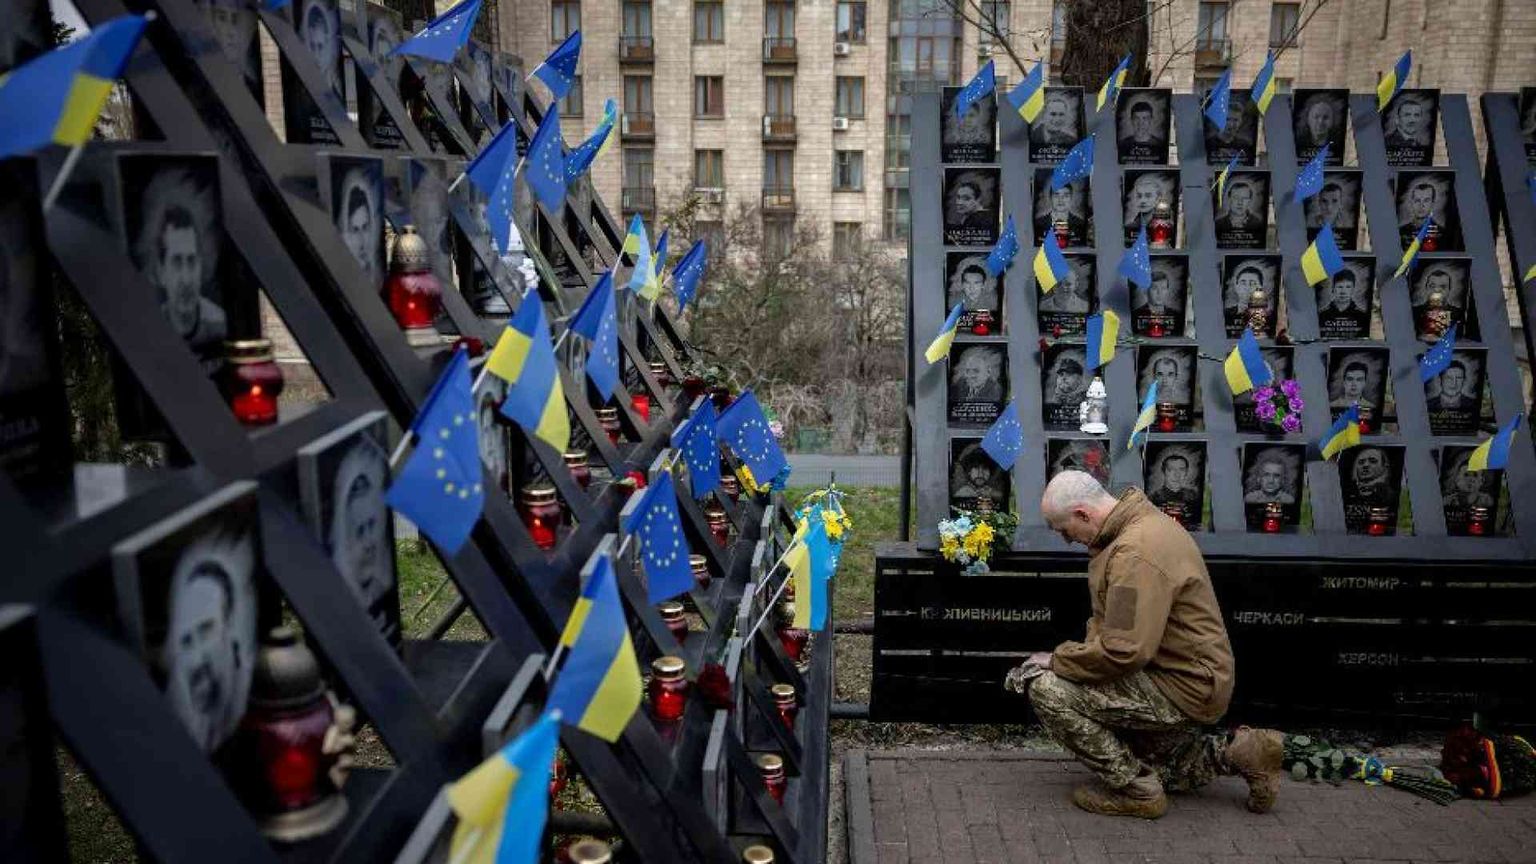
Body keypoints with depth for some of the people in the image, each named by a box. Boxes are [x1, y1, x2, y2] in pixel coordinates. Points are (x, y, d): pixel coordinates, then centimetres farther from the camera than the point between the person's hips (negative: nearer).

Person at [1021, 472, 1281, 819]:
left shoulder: (1136, 554, -28)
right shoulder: (1140, 521, 6)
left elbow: (1125, 652, -32)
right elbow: (1111, 621, 16)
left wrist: (1057, 660, -18)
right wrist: (1080, 654, 2)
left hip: (1181, 687, -11)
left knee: (1048, 690, -19)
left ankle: (1136, 791, -6)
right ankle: (1235, 752, 21)